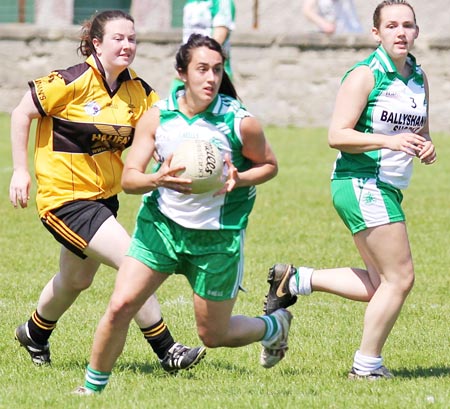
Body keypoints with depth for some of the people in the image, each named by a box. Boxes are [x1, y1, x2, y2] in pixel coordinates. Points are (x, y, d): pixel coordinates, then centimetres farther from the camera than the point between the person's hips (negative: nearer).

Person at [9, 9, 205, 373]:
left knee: (77, 280, 24)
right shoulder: (72, 83, -18)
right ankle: (167, 351, -9)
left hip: (105, 197, 8)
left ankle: (35, 334, 51)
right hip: (64, 197, -8)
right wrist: (20, 169, -12)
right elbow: (22, 114, -9)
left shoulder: (137, 91, 0)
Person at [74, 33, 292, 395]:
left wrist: (238, 179, -18)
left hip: (217, 237, -2)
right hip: (161, 225, 2)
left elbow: (270, 164, 2)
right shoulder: (157, 117, -8)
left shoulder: (240, 123, -14)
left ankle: (275, 326, 42)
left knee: (213, 335, 10)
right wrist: (158, 180, -30)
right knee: (120, 306, -11)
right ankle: (93, 386, 8)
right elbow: (129, 178, -8)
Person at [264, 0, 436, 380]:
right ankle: (367, 365, 3)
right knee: (400, 278, -8)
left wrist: (426, 148, 0)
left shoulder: (418, 78, 11)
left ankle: (295, 279, 21)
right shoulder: (365, 75, -12)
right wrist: (389, 141, -27)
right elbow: (337, 135, -17)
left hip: (388, 190, 9)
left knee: (378, 285, 10)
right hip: (362, 184, -9)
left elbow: (420, 133, 23)